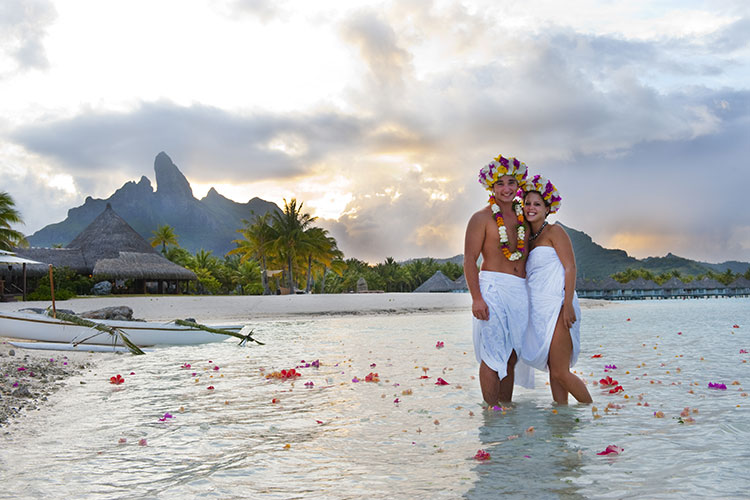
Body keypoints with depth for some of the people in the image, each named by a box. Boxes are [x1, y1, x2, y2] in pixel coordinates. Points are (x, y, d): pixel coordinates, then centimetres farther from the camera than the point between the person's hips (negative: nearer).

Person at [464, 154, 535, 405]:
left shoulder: (523, 216, 16)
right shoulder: (482, 218, -2)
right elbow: (469, 259, -7)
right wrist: (476, 297, -17)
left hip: (520, 290, 6)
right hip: (492, 287, -6)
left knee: (512, 355, 9)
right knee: (493, 354, -9)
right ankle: (491, 411, -4)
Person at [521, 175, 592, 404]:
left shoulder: (554, 231, -2)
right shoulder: (530, 237, 19)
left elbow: (570, 268, -9)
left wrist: (568, 305, -19)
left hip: (557, 306, -8)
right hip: (539, 310, 8)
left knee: (560, 372, -10)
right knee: (553, 370, 7)